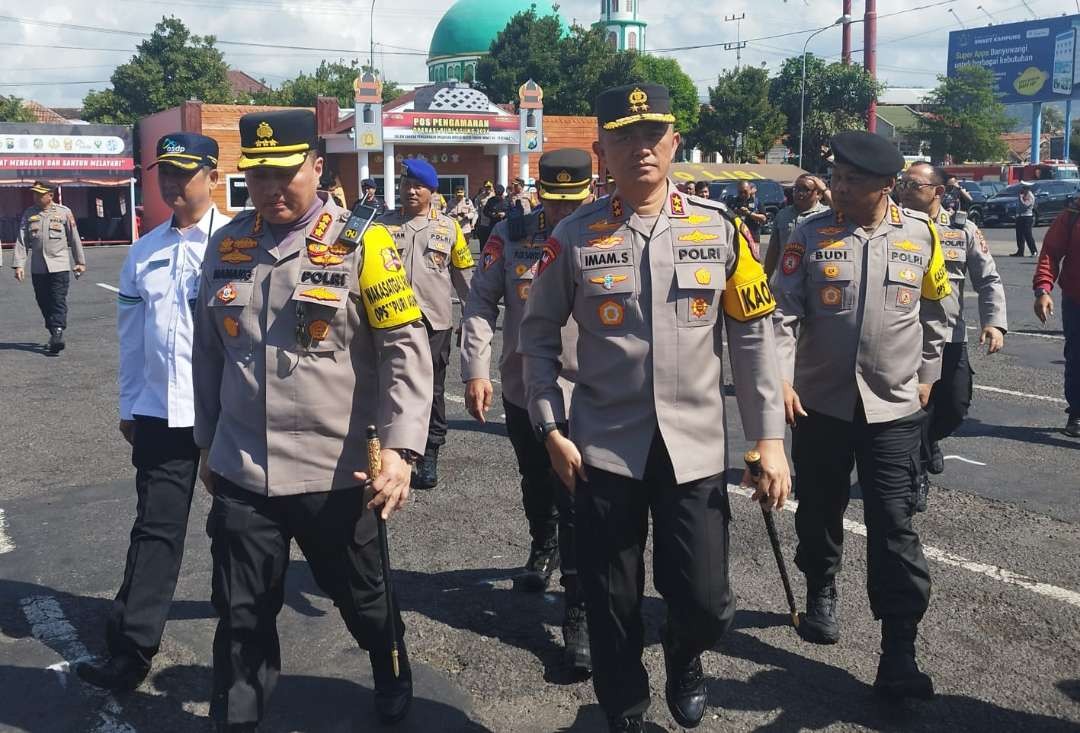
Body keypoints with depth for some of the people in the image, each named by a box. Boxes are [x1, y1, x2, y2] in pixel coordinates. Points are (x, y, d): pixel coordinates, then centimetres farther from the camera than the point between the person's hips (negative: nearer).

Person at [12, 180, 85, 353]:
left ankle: (57, 334, -14)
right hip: (37, 268, 4)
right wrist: (19, 264, -4)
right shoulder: (29, 214, 7)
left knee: (59, 302, -10)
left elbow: (74, 238, 7)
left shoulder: (64, 212, 1)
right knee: (43, 303, 8)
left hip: (59, 266, -3)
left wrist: (80, 262, 9)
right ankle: (54, 334, 19)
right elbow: (21, 240, 4)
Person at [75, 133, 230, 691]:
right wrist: (129, 406, 13)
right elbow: (131, 335, 12)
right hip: (160, 411, 4)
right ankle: (130, 649, 12)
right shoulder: (144, 252, 8)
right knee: (155, 527, 6)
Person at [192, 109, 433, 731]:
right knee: (242, 617, 12)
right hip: (240, 475, 3)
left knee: (361, 596, 19)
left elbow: (406, 349, -13)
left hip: (335, 473, -3)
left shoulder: (361, 245, -9)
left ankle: (393, 678, 47)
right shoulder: (227, 245, 5)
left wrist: (399, 447, -23)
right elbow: (209, 353, 14)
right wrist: (207, 443, 18)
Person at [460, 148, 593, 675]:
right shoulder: (510, 236, -3)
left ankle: (579, 616, 3)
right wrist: (475, 370, -9)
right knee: (535, 483, 23)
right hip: (521, 389, 3)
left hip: (584, 394, -3)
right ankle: (543, 548, 52)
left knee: (576, 503, -6)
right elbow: (480, 304, -1)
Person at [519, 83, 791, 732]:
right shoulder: (575, 236, -3)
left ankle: (684, 659, 39)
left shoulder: (720, 228, -1)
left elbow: (753, 337, 2)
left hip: (695, 446, 1)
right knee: (612, 606, 9)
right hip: (604, 448, 0)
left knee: (706, 602, 2)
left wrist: (770, 439, -1)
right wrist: (551, 428, -1)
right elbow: (539, 335, 5)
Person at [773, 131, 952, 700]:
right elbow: (784, 313, -7)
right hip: (820, 402, 1)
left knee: (893, 524, -4)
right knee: (819, 510, 15)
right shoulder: (811, 236, -4)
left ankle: (898, 653, 1)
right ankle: (821, 594, 42)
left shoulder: (920, 234, 0)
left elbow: (934, 312, 12)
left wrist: (926, 376, 15)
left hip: (894, 406, -1)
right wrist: (780, 378, -19)